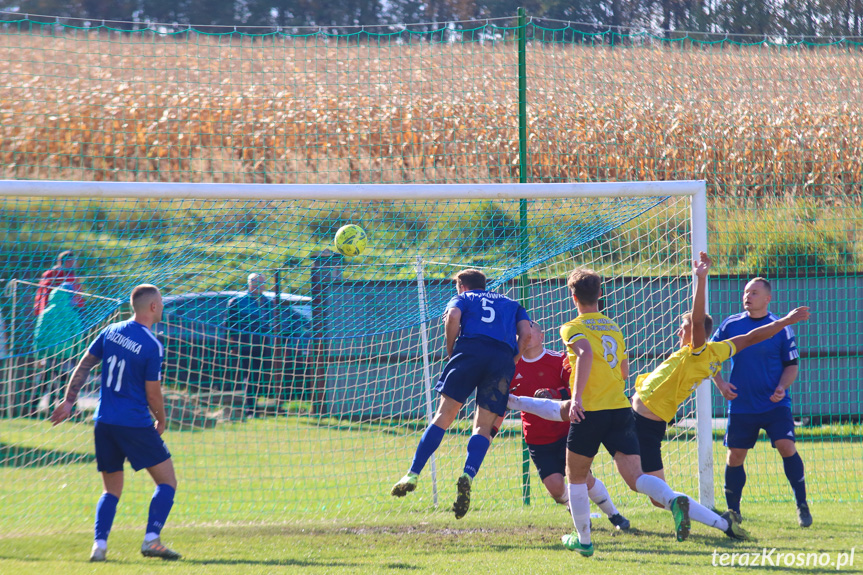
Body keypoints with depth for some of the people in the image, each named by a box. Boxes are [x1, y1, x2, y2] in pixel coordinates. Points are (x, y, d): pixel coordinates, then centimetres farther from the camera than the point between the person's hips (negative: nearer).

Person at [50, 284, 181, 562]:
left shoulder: (111, 331, 6)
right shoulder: (152, 346, -12)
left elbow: (83, 366, 10)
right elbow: (153, 395, -9)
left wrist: (69, 401, 16)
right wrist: (161, 422, 8)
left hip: (104, 422, 6)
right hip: (135, 423, -6)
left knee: (112, 490, 15)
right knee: (167, 481, 4)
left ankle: (99, 544, -3)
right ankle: (151, 540, -10)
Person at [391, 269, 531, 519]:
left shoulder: (462, 299, 25)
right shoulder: (512, 304, 34)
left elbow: (453, 316, 1)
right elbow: (526, 334, 15)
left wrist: (450, 352, 9)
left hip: (471, 348, -2)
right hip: (504, 357, 2)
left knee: (444, 416, -1)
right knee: (483, 427, 3)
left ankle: (413, 475, -9)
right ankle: (467, 476, -23)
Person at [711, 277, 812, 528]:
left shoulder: (781, 328, -2)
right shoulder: (730, 325, 3)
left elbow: (792, 365, 4)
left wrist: (782, 387, -13)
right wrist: (720, 383, -3)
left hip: (775, 404, -2)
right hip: (740, 405, 2)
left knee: (786, 447, -16)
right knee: (735, 457, 3)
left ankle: (802, 505, -4)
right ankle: (733, 512, 17)